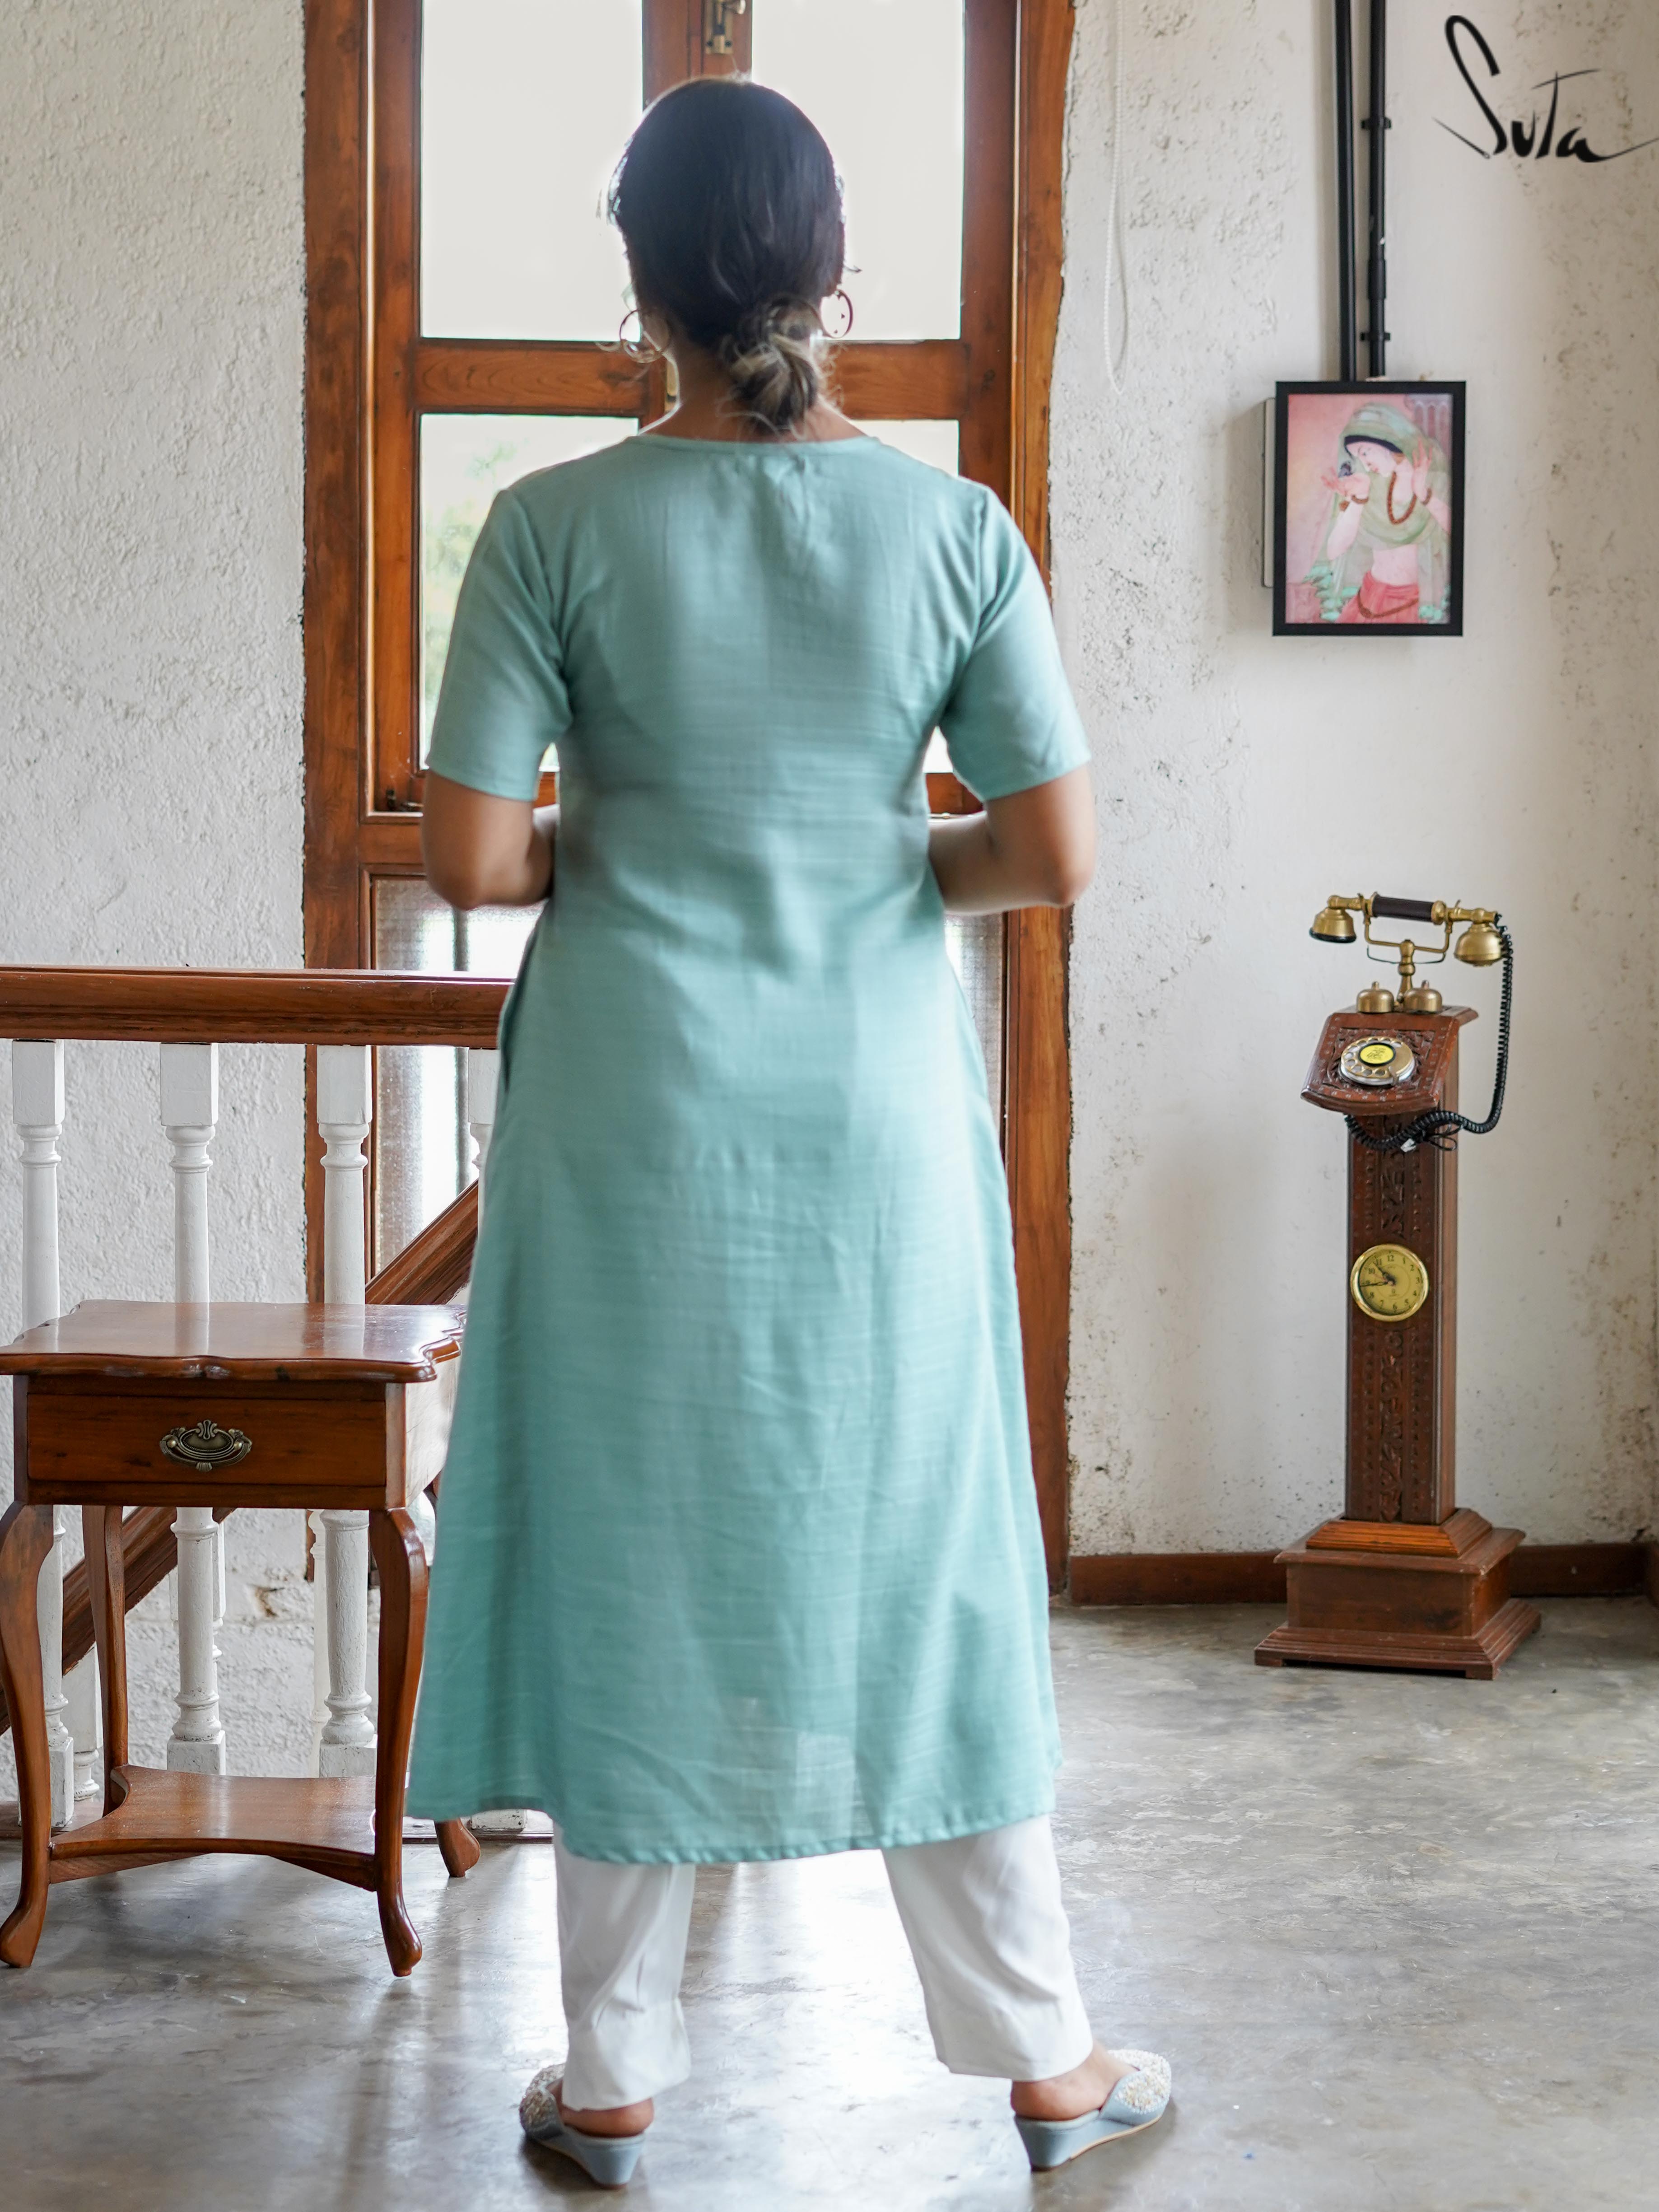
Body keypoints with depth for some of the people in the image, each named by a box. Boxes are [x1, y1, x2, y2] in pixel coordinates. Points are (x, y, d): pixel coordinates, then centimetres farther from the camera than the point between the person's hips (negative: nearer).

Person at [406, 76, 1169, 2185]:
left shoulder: (557, 527, -9)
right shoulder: (953, 528, -5)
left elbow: (467, 854, -11)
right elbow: (1055, 851, -7)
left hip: (637, 1121, -1)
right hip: (877, 1119, 1)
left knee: (633, 1557, 9)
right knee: (919, 1558, 12)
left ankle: (614, 2078, 19)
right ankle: (1046, 2056, 22)